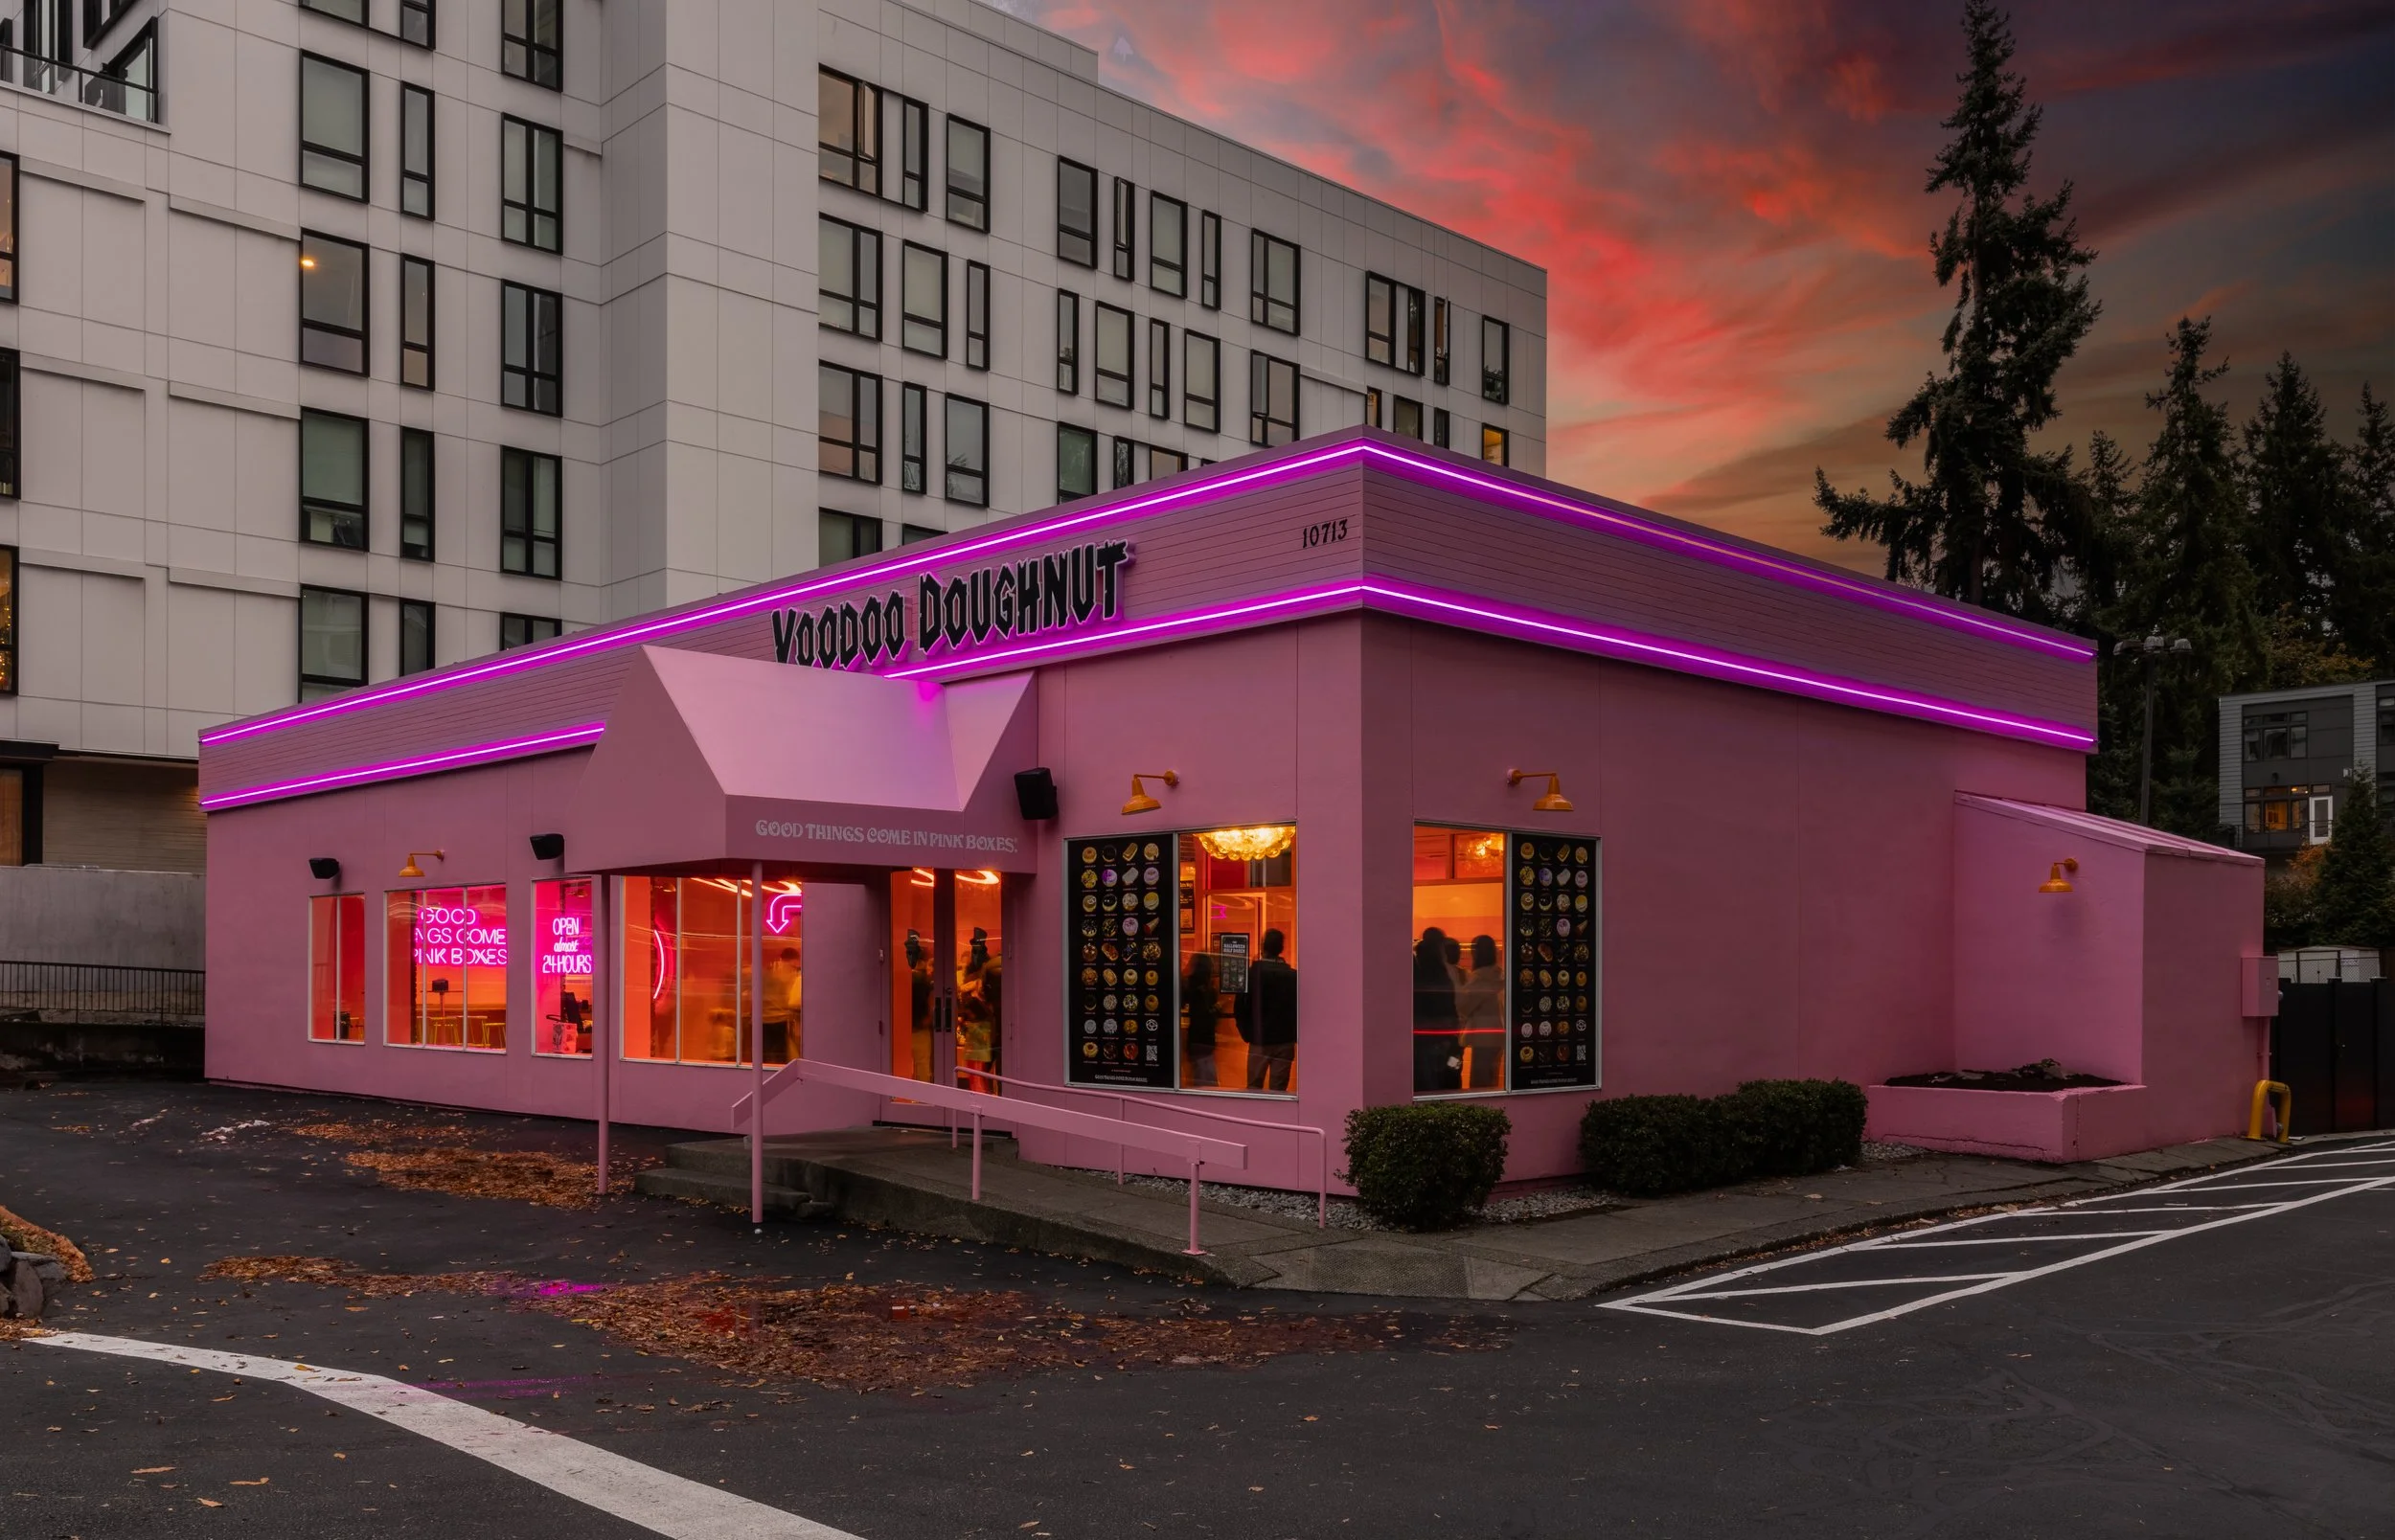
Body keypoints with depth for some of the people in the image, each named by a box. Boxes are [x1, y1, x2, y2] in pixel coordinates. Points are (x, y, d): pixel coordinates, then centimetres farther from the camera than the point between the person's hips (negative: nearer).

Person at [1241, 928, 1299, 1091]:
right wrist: (1295, 1035, 12)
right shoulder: (1292, 976, -4)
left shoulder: (1251, 973, -7)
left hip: (1258, 1041, -1)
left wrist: (1246, 1033, 7)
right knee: (1278, 1090, 2)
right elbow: (1298, 1008, 0)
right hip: (1284, 1041, 1)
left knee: (1254, 1088, 8)